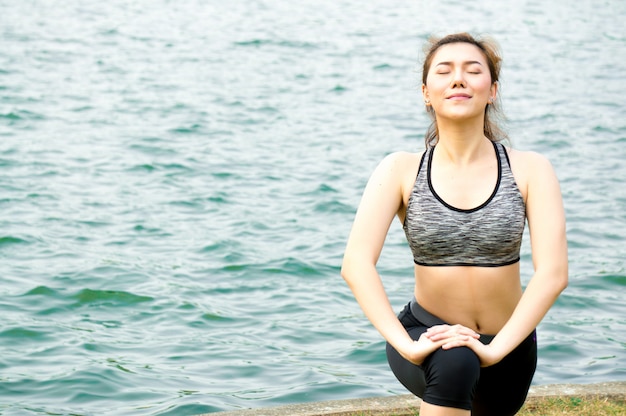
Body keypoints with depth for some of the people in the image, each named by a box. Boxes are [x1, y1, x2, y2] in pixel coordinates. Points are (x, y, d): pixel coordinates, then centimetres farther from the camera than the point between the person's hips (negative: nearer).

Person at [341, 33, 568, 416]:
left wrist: (495, 348, -30)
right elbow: (356, 265, -20)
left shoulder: (530, 170, -8)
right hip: (427, 334, -3)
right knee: (453, 363, -34)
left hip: (507, 344, 3)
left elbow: (553, 272, -19)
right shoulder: (401, 170, -8)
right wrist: (407, 345, -33)